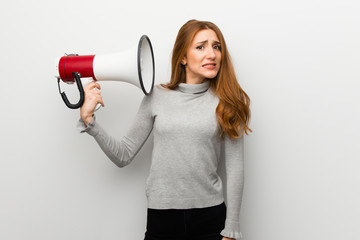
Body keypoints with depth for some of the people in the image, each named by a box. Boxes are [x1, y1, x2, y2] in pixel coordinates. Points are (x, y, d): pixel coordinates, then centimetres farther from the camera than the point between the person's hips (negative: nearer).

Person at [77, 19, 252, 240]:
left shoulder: (226, 102, -1)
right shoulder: (157, 96, 1)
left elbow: (235, 169, -1)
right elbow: (123, 156, 3)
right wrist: (88, 119, -7)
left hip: (211, 216, 0)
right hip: (162, 217, 1)